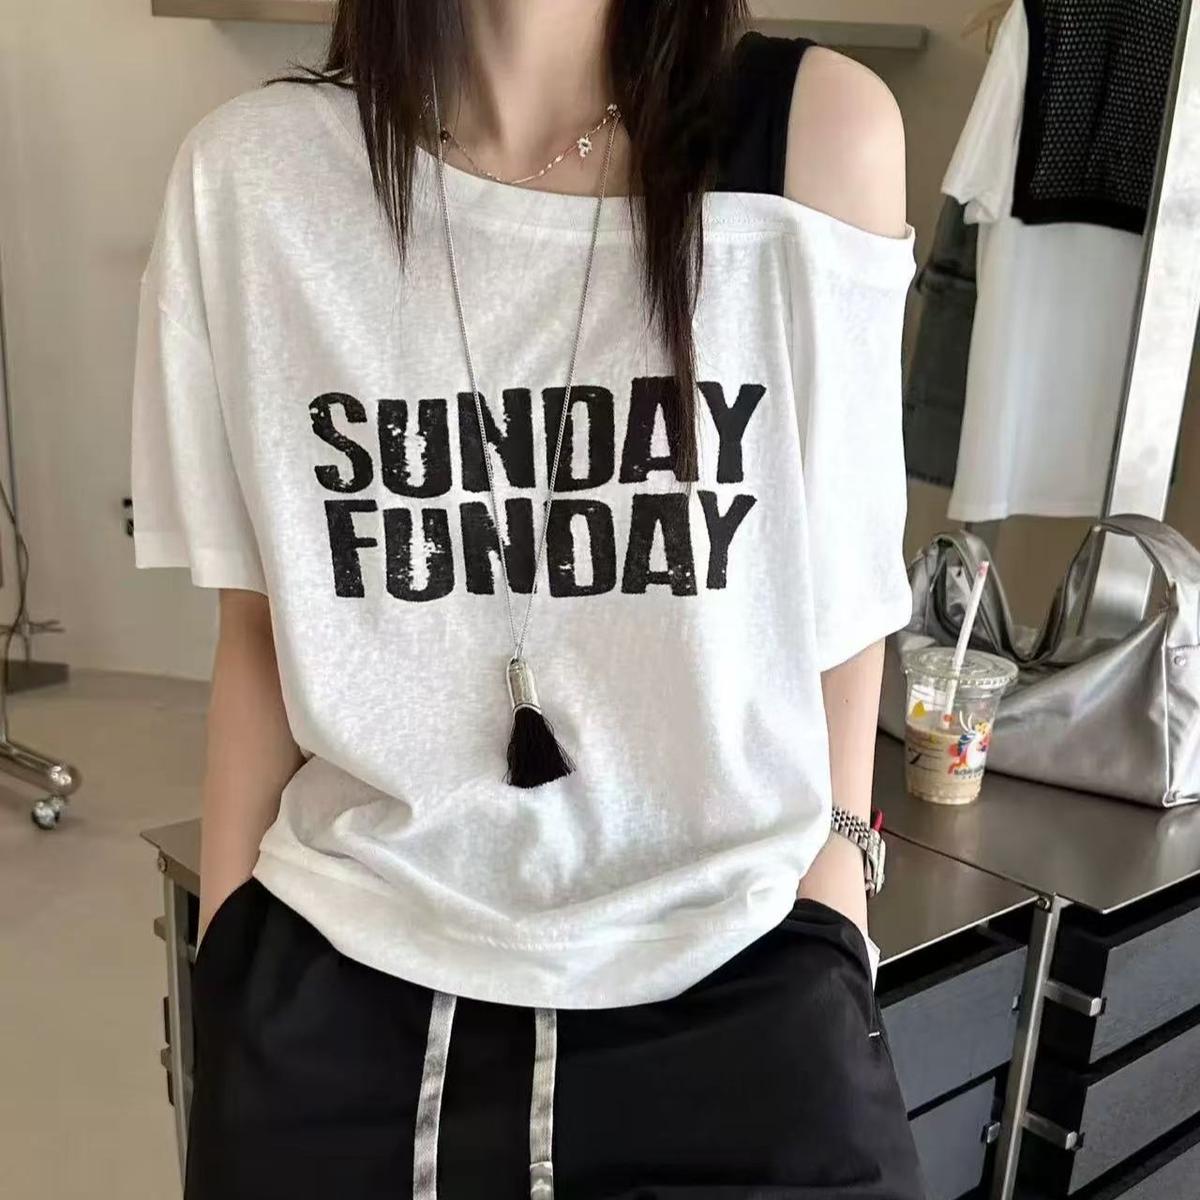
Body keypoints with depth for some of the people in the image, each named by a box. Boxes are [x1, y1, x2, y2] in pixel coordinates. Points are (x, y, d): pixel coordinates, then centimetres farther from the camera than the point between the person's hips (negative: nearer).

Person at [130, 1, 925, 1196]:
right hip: (344, 986, 2)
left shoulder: (821, 134, -8)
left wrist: (831, 860, 7)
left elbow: (840, 579, 2)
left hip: (729, 978, 0)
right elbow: (260, 620, 2)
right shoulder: (251, 172, -5)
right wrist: (225, 950, 7)